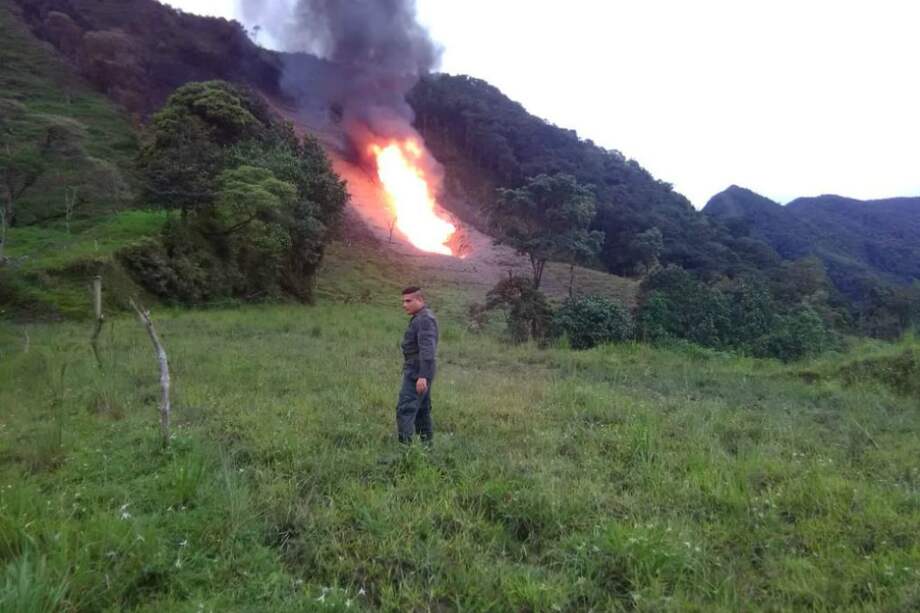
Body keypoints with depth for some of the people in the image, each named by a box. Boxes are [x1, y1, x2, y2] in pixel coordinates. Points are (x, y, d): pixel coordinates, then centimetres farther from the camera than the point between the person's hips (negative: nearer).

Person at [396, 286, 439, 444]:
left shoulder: (424, 319, -15)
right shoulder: (422, 318, 17)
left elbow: (427, 350, -24)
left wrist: (422, 376, -30)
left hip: (418, 372, -11)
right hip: (419, 372, 11)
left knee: (405, 409, -14)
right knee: (422, 410, 14)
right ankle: (426, 443, 20)